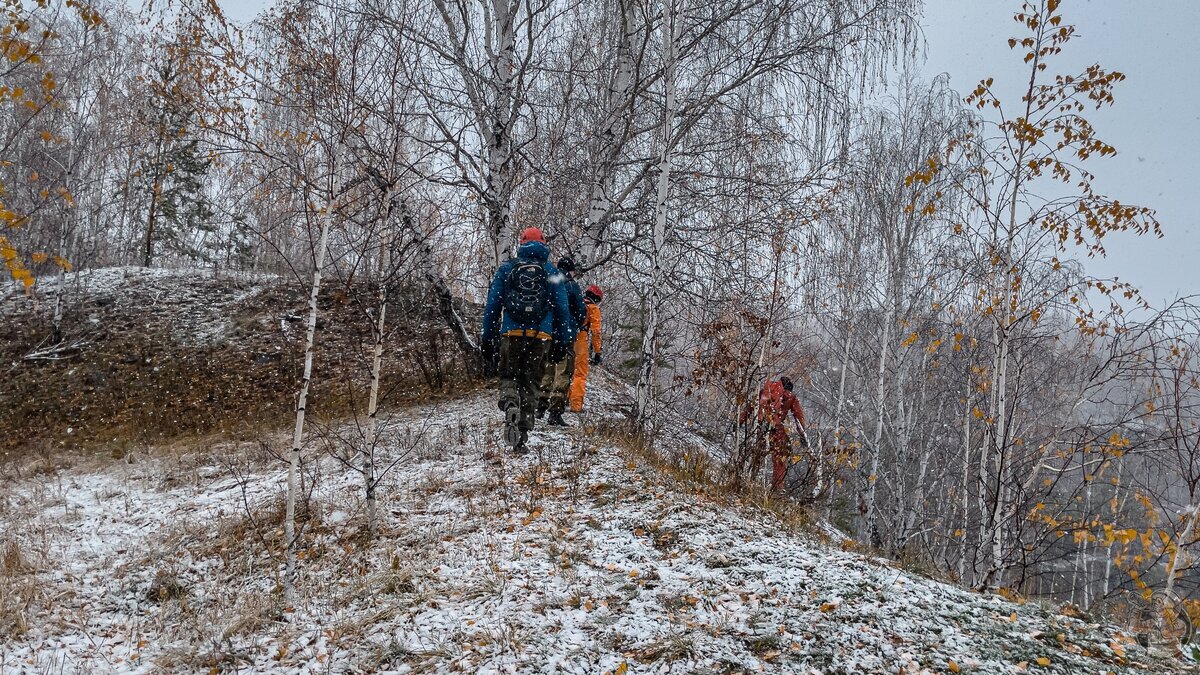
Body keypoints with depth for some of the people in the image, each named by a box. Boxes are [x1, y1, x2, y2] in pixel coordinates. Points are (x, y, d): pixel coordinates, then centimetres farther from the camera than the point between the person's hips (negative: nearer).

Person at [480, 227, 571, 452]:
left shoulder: (506, 268, 10)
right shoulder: (553, 273, 11)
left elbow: (492, 305, 7)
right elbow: (562, 309, 8)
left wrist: (487, 340, 10)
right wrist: (562, 343, 12)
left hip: (511, 333, -1)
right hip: (541, 336, 1)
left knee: (508, 377, 14)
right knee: (530, 383, 11)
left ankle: (510, 404, -19)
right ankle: (523, 435, 5)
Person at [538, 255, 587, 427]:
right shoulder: (571, 285, -6)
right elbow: (581, 311, -6)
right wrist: (576, 326, 12)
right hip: (565, 336, -6)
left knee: (547, 371, 19)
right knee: (563, 374, -3)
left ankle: (540, 407, 24)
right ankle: (555, 414, -9)